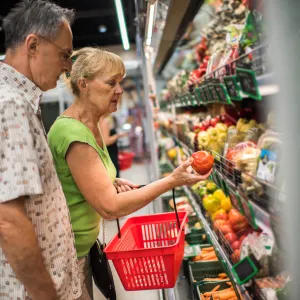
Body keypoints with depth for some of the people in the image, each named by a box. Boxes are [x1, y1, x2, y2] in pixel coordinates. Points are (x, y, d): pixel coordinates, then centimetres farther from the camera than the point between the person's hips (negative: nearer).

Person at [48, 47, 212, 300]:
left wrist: (112, 183, 0)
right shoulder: (74, 135, -25)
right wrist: (172, 181, -23)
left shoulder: (89, 126, 5)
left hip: (83, 246, 9)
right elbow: (109, 206, -26)